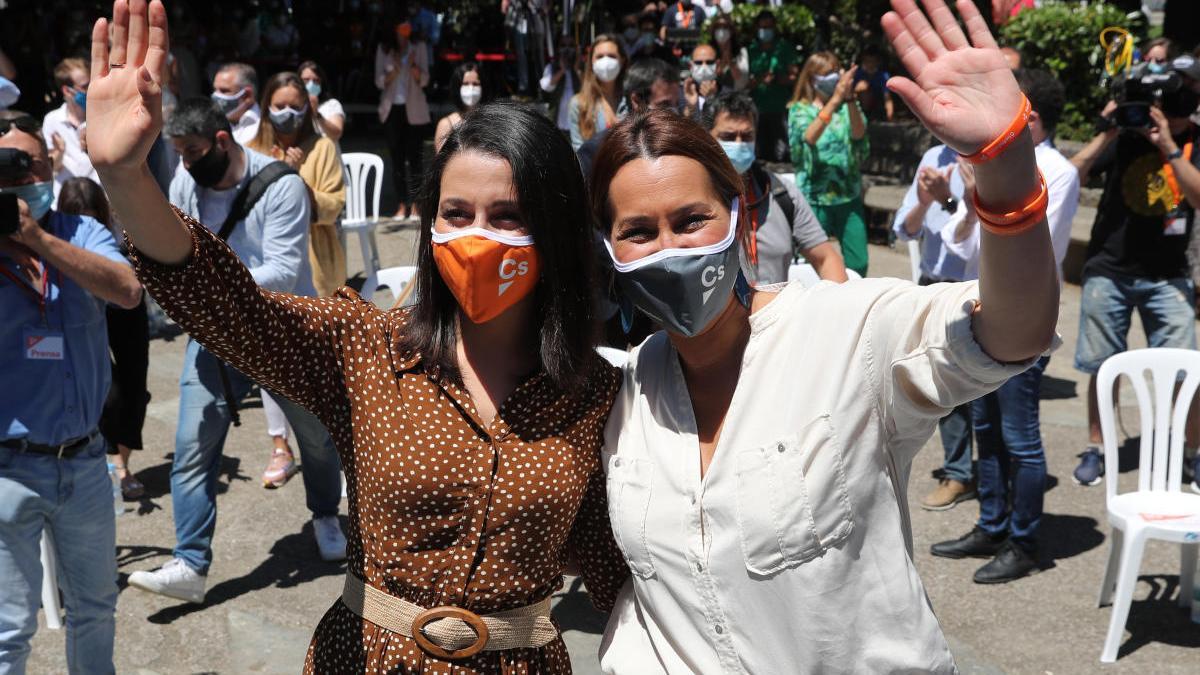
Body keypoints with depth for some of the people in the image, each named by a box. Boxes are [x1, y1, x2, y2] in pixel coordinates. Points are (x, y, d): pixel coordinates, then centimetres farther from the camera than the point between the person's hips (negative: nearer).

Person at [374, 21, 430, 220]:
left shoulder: (419, 48, 3)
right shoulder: (384, 49, 5)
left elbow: (424, 80, -1)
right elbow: (379, 82, 2)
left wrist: (413, 66, -19)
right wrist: (394, 70, -16)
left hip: (414, 109, -1)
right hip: (392, 108, 1)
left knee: (414, 156, -5)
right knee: (397, 158, 2)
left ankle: (414, 205, -3)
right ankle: (402, 205, 6)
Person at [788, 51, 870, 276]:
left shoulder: (847, 107, 6)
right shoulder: (800, 109, 0)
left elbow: (859, 134, -14)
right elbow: (809, 137, -22)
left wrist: (849, 98, -30)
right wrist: (835, 99, -33)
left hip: (849, 195, 2)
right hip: (814, 197, -2)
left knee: (858, 264, 4)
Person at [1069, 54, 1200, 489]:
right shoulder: (1126, 133, -4)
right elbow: (1070, 176, -11)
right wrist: (1106, 134, -18)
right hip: (1109, 271, 0)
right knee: (1103, 366, 6)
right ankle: (1095, 449, 21)